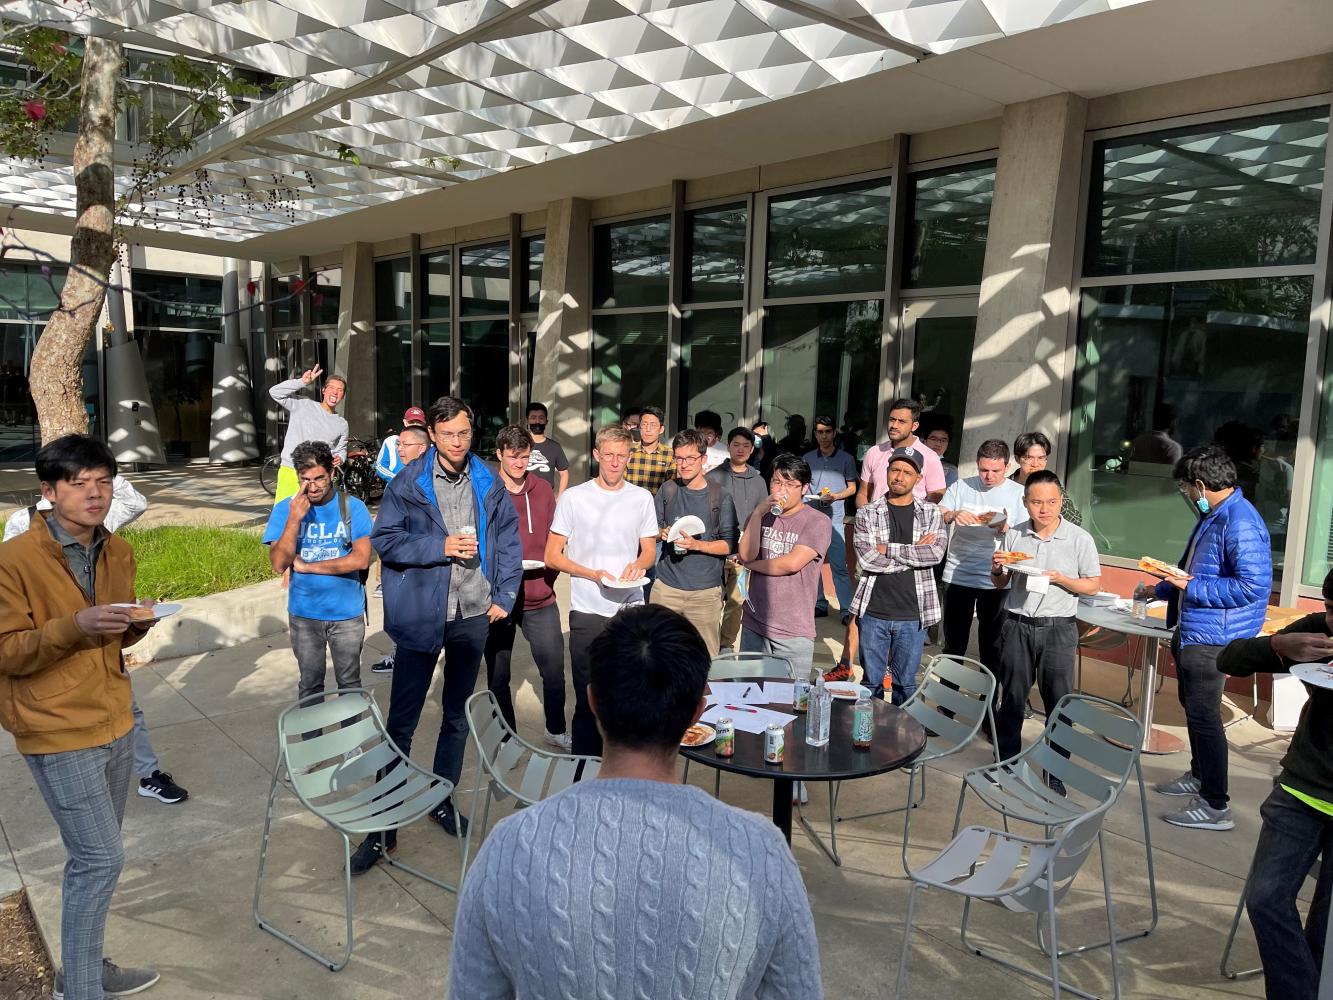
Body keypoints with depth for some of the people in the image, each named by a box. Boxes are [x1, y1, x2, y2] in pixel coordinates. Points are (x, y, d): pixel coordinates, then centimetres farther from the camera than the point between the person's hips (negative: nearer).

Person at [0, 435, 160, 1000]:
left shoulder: (118, 552, 6)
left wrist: (134, 625, -6)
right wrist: (74, 626, -31)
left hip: (114, 723, 7)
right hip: (58, 732, -7)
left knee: (93, 857, 17)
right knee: (101, 858, -5)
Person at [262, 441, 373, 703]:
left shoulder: (353, 507, -10)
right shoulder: (285, 509, -6)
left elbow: (361, 559, -19)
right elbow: (279, 564, -14)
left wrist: (307, 566, -15)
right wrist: (295, 519, -25)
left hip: (347, 613, -1)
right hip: (304, 614, 1)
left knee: (349, 682, 15)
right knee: (310, 684, 16)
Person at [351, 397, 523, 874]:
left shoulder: (489, 483, 3)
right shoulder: (408, 483, -6)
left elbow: (509, 540, 7)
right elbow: (384, 539, -9)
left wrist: (504, 596, 0)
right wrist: (440, 546, -18)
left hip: (473, 614, 3)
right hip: (420, 614, -3)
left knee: (457, 716, 17)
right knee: (401, 722, 2)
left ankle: (442, 800, 35)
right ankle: (383, 827, 12)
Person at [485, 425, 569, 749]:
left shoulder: (543, 489, 5)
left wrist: (551, 565, -4)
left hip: (540, 598, 2)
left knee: (554, 670, 7)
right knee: (498, 676, 10)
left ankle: (556, 730, 29)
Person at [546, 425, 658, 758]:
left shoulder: (642, 498, 7)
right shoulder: (574, 498, -1)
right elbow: (552, 556, 0)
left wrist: (639, 564, -8)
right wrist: (594, 574, -14)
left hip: (631, 609, 2)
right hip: (588, 613, -2)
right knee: (588, 700, 4)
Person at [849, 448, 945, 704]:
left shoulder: (930, 513, 4)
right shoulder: (867, 514, 0)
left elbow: (936, 553, -12)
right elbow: (867, 558, -14)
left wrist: (888, 549, -14)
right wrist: (916, 552, -11)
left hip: (913, 615, 1)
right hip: (873, 612, -1)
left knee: (905, 683, 13)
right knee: (871, 681, 11)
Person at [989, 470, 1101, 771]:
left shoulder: (1080, 539, -5)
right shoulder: (1013, 535, 3)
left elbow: (1094, 585, -1)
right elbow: (1000, 584, 13)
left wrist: (1060, 579, -17)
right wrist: (997, 569, -10)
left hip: (1058, 630, -2)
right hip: (1017, 625, 2)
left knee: (1058, 702, 4)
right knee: (1011, 700, 11)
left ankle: (1056, 774, 17)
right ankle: (1006, 763, 27)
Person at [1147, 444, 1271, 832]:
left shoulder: (1240, 522, -22)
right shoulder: (1212, 516, 11)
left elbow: (1253, 586, -28)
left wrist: (1192, 588, -23)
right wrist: (1162, 588, 30)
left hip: (1211, 638, -10)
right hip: (1191, 632, 10)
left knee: (1204, 716, -3)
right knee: (1192, 706, 22)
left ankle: (1215, 806, 7)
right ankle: (1199, 776, 40)